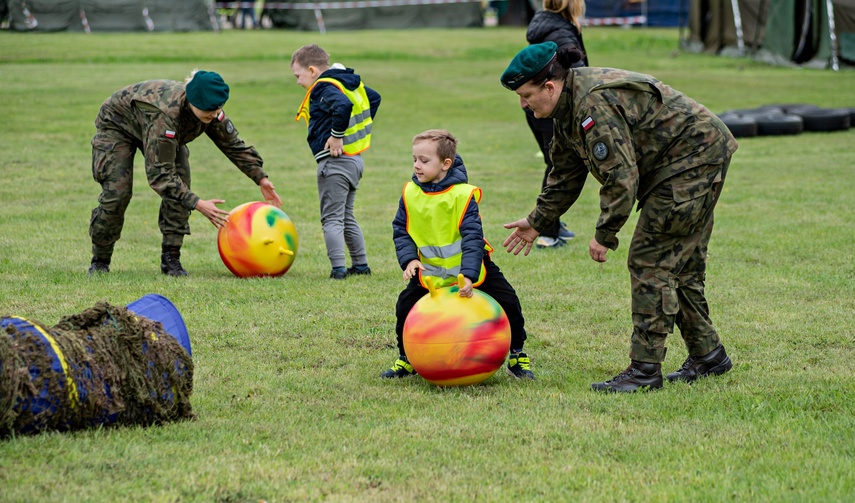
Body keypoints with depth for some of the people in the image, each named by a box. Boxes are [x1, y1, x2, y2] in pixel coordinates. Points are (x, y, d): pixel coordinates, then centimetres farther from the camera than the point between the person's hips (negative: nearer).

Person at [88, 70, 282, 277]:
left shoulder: (212, 113, -27)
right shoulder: (165, 114, -48)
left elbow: (234, 145, -8)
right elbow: (159, 173, -46)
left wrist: (261, 178, -14)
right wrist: (198, 204, -50)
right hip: (116, 124, -6)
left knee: (180, 181, -14)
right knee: (117, 192, -17)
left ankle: (171, 259, -9)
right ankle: (100, 261, 2)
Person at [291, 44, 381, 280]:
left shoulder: (323, 88, -16)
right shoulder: (350, 82, 13)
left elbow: (343, 105, -36)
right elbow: (374, 97, 27)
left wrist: (337, 135, -25)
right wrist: (360, 129, 22)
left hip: (335, 161, -10)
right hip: (355, 160, 10)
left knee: (331, 219, -6)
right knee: (346, 216, 20)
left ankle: (338, 268, -11)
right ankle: (361, 264, 23)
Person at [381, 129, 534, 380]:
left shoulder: (463, 194, -23)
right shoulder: (410, 193, -10)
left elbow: (473, 237, -27)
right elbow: (400, 230, -3)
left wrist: (469, 274, -38)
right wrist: (409, 259, -21)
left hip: (471, 268, -3)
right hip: (430, 272, 3)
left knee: (508, 303, -8)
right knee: (405, 307, -7)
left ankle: (517, 356, 12)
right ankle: (406, 360, 14)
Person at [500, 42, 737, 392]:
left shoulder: (594, 105, -27)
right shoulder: (569, 106, 7)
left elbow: (621, 178, -28)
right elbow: (566, 174, 21)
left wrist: (604, 235, -18)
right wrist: (537, 221, 24)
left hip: (694, 159, -11)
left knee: (650, 261, -11)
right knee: (681, 265, 16)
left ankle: (645, 369, -10)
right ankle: (707, 355, 27)